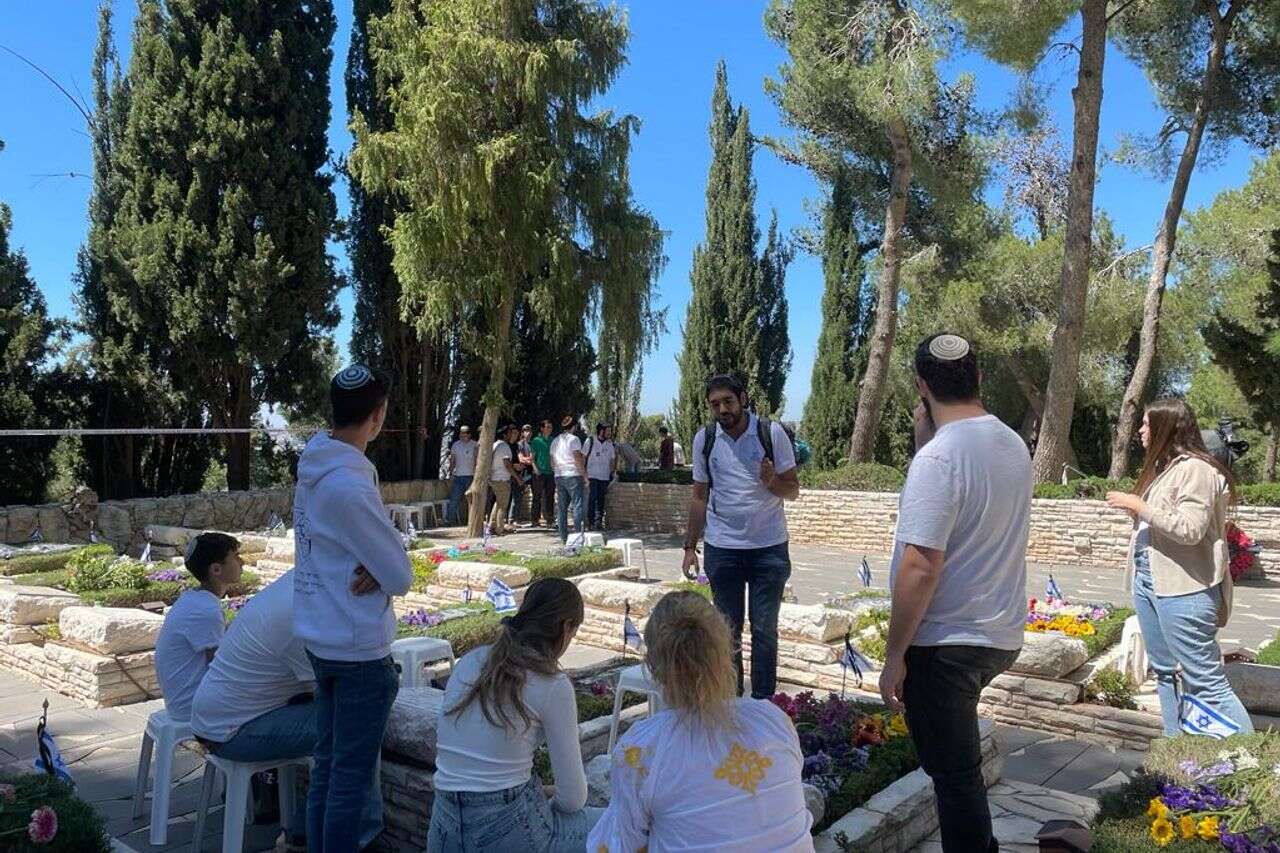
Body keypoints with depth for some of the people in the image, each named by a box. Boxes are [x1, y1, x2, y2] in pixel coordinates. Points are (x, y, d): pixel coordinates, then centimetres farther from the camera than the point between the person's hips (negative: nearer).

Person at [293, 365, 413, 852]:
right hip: (358, 647, -9)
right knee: (353, 773, 4)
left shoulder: (314, 470, 4)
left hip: (320, 638, 9)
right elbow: (401, 576, -19)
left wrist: (373, 569, -10)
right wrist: (381, 573, 1)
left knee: (327, 761, 19)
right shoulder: (350, 486, -24)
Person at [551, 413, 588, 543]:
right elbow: (578, 460, -11)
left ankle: (563, 537, 8)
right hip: (573, 475, -6)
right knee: (577, 505, -4)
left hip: (559, 477, 6)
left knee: (561, 507, 7)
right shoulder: (574, 439, -6)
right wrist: (585, 475, -5)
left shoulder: (555, 441, 13)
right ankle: (578, 534, -9)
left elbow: (552, 463, 15)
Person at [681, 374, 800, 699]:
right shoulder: (704, 439, 1)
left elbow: (793, 490, -1)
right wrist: (690, 546, 5)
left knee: (764, 628, 5)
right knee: (728, 629, 10)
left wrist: (773, 482, -23)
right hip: (722, 548, 2)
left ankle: (763, 702, 16)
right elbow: (700, 496, 8)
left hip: (769, 547, -2)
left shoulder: (772, 433, -6)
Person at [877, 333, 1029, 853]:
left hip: (946, 644, -8)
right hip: (1002, 635, 9)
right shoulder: (1014, 445, 4)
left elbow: (920, 568, -25)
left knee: (953, 773, 6)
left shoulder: (938, 457, -22)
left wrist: (894, 654, -16)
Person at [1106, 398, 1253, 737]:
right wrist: (1132, 505, 7)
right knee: (1165, 672, 16)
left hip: (1183, 590, -10)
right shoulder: (1163, 467, 14)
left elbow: (1190, 529, -22)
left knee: (1207, 683, -6)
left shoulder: (1196, 469, -13)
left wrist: (1138, 506, -18)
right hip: (1148, 582, 10)